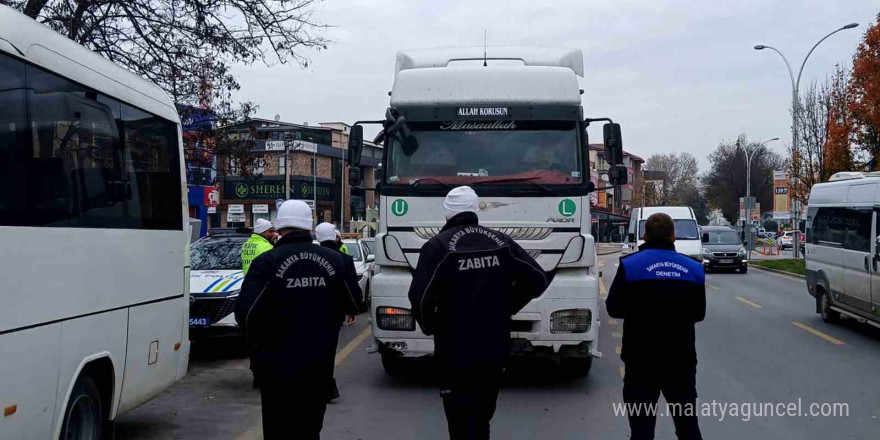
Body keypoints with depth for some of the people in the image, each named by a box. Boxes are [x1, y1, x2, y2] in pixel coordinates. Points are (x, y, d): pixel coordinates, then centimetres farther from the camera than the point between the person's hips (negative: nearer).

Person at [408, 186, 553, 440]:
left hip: (456, 351, -5)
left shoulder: (439, 245, -11)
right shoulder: (500, 241, 4)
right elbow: (538, 280, 4)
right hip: (496, 348, 5)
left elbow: (420, 297, -20)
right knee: (481, 419, 21)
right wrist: (506, 308, 12)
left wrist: (430, 327, -2)